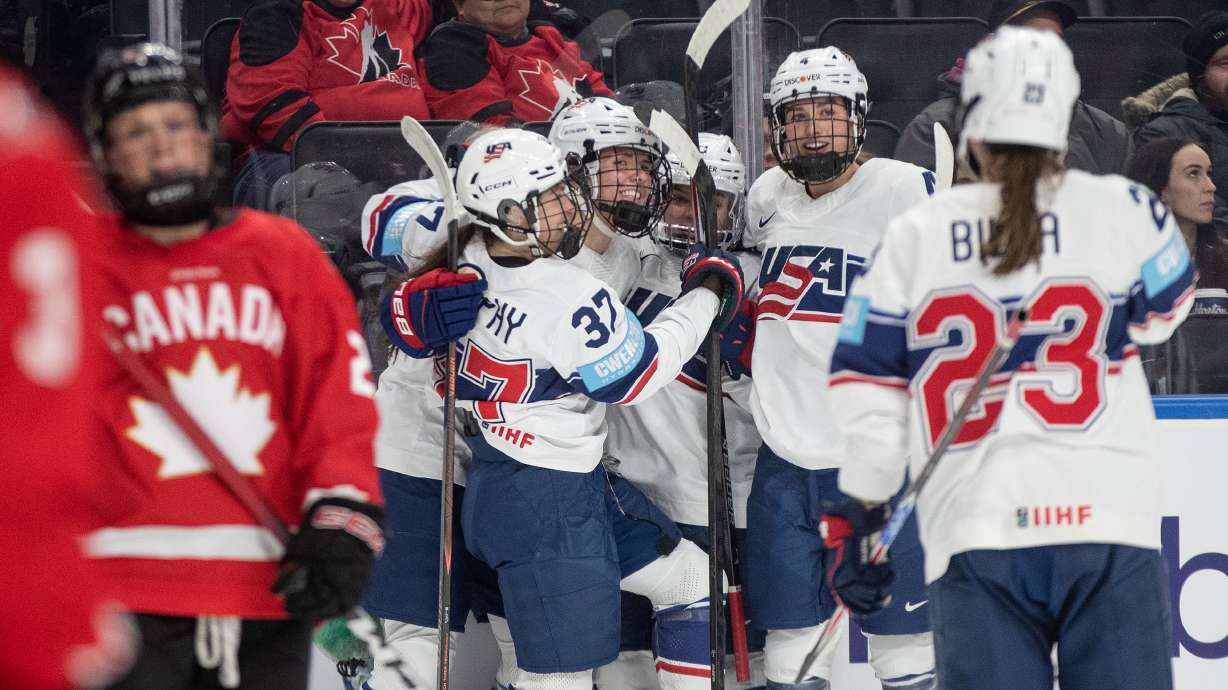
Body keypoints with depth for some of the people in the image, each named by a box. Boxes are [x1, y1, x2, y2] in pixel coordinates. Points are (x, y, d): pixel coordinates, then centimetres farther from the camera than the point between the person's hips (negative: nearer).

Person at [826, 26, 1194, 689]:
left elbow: (867, 388, 7)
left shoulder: (913, 236, 4)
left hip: (974, 528, 1)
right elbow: (1162, 309, 21)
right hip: (1108, 519, -1)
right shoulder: (1122, 211, 1)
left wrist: (858, 518, 15)